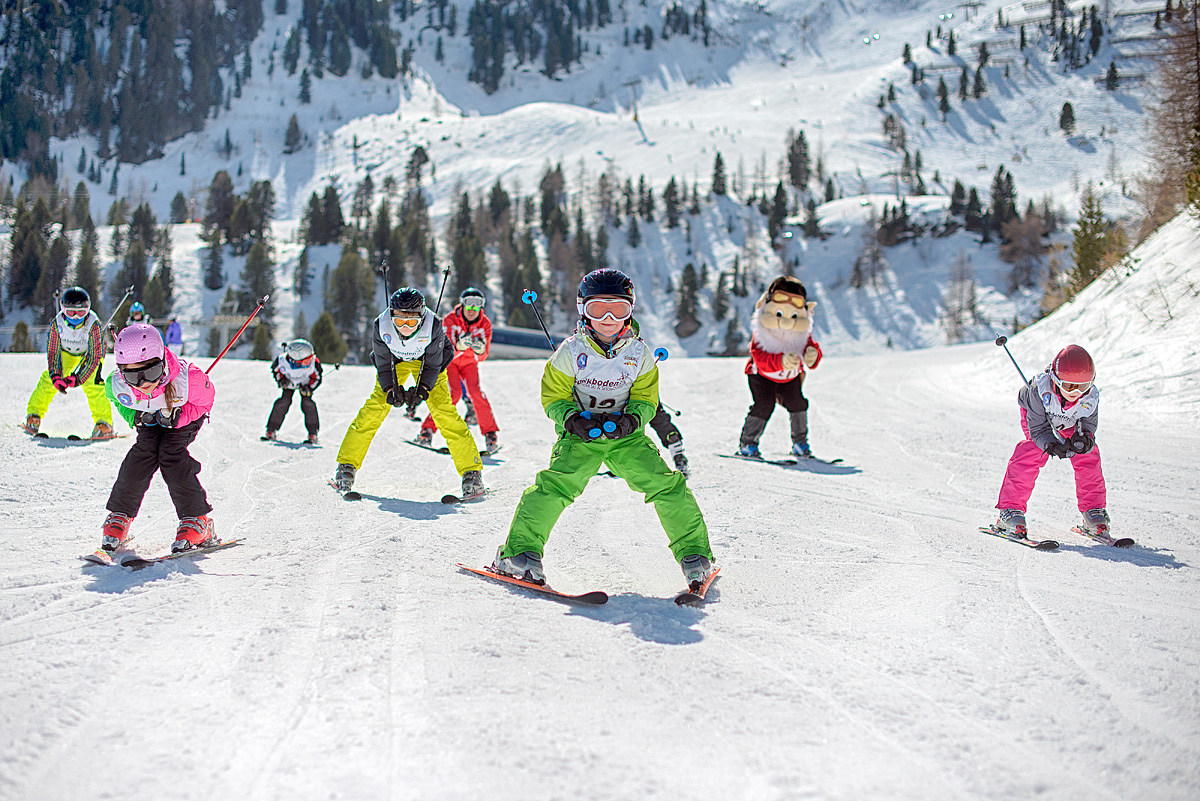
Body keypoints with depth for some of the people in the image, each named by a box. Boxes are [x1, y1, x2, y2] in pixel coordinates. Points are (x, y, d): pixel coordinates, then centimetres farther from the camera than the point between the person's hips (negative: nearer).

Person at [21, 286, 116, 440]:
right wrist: (55, 376, -33)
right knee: (48, 379, -9)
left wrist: (78, 378, -38)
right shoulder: (57, 323, -28)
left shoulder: (94, 325, -37)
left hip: (92, 353, -3)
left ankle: (104, 422, -19)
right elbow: (53, 353, -19)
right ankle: (33, 416, 8)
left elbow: (94, 356, -31)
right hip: (67, 352, 3)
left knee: (92, 383, -25)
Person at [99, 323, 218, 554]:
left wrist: (176, 417, -32)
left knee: (171, 453, -21)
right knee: (144, 452, -16)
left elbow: (204, 402, -19)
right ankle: (119, 517, 3)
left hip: (187, 415, -3)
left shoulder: (188, 379, -43)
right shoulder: (116, 385, -33)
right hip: (151, 418, 3)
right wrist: (136, 417, -21)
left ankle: (197, 520, -13)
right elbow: (121, 402, -5)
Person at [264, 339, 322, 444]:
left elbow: (317, 378, -19)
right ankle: (271, 430, 0)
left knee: (307, 402, -16)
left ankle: (313, 434, -6)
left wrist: (309, 389, -33)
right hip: (289, 381, 0)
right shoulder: (282, 360, -37)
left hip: (305, 383, 0)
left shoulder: (313, 362, -39)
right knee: (284, 401, -13)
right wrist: (280, 380, -26)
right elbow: (275, 370, -11)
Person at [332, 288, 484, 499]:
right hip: (394, 360, 2)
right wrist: (391, 390, -28)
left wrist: (422, 389, -31)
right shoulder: (381, 326, -31)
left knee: (443, 410, -16)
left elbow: (432, 365, -21)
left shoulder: (433, 326, -35)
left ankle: (471, 472, -13)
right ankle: (347, 466, 3)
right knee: (374, 408, -11)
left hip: (426, 361, -1)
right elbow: (384, 364, -17)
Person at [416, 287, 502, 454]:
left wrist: (480, 349, -40)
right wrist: (460, 345, -49)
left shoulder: (484, 324, -15)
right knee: (453, 392, -24)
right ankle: (427, 429, -14)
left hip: (469, 362, 2)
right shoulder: (450, 320, -22)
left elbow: (482, 357, -17)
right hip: (449, 361, -2)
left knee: (476, 392, -21)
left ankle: (491, 434, -12)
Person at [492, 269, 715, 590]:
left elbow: (646, 398, 5)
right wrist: (572, 418, -21)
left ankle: (693, 553, 4)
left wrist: (632, 419, -16)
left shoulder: (639, 352, 0)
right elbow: (553, 397, -1)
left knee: (666, 485, -12)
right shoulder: (571, 351, -6)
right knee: (556, 484, -25)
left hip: (625, 435, 2)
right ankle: (519, 552, -15)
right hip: (580, 435, -2)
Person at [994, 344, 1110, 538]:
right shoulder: (1040, 391, -41)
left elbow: (1088, 429, -25)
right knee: (1033, 452, -25)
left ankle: (1093, 510, 4)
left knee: (1088, 456, -13)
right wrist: (1052, 445, -52)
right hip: (1038, 417, -3)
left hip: (1070, 423, 3)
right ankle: (1010, 509, -20)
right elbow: (1038, 429, -33)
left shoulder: (1090, 397, -33)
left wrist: (1083, 440, -49)